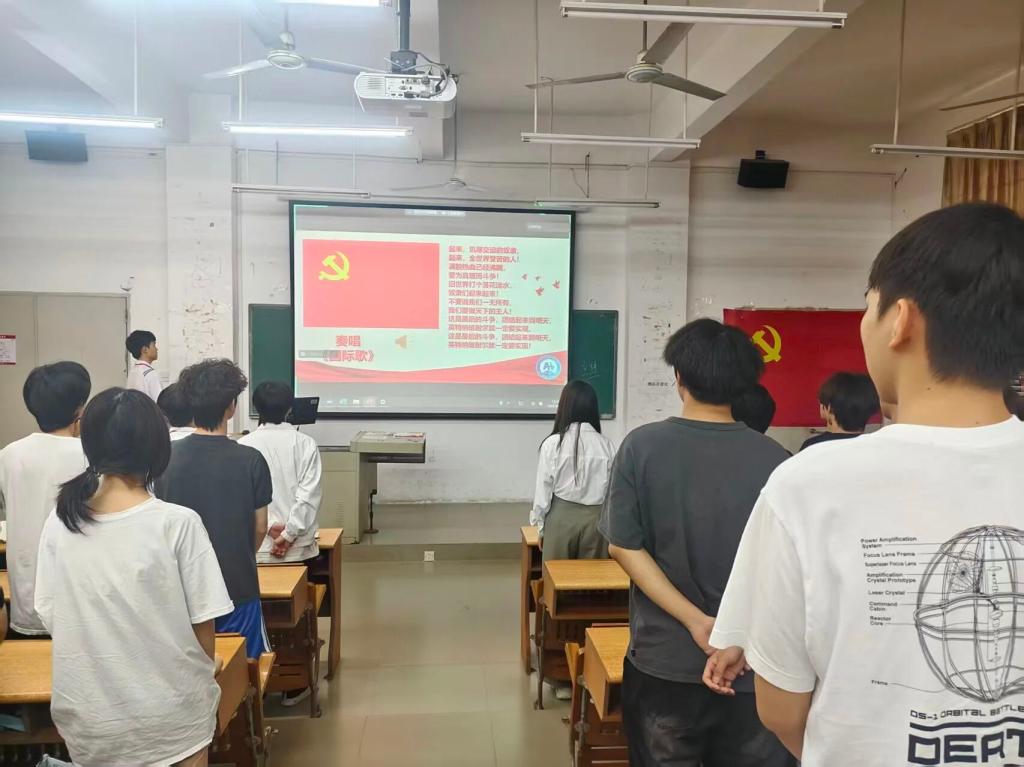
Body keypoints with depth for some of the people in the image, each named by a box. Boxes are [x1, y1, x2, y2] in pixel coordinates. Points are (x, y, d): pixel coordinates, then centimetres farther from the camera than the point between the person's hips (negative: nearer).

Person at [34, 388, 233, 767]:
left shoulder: (58, 524, -7)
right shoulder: (177, 523, -19)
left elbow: (51, 618, 2)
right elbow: (203, 622, -12)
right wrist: (203, 682, 6)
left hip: (89, 719, 4)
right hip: (170, 711, -3)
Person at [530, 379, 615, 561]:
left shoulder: (553, 443, -10)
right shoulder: (606, 445, -4)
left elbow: (543, 489, -4)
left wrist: (541, 527, 8)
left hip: (562, 517, -2)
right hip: (596, 518, 2)